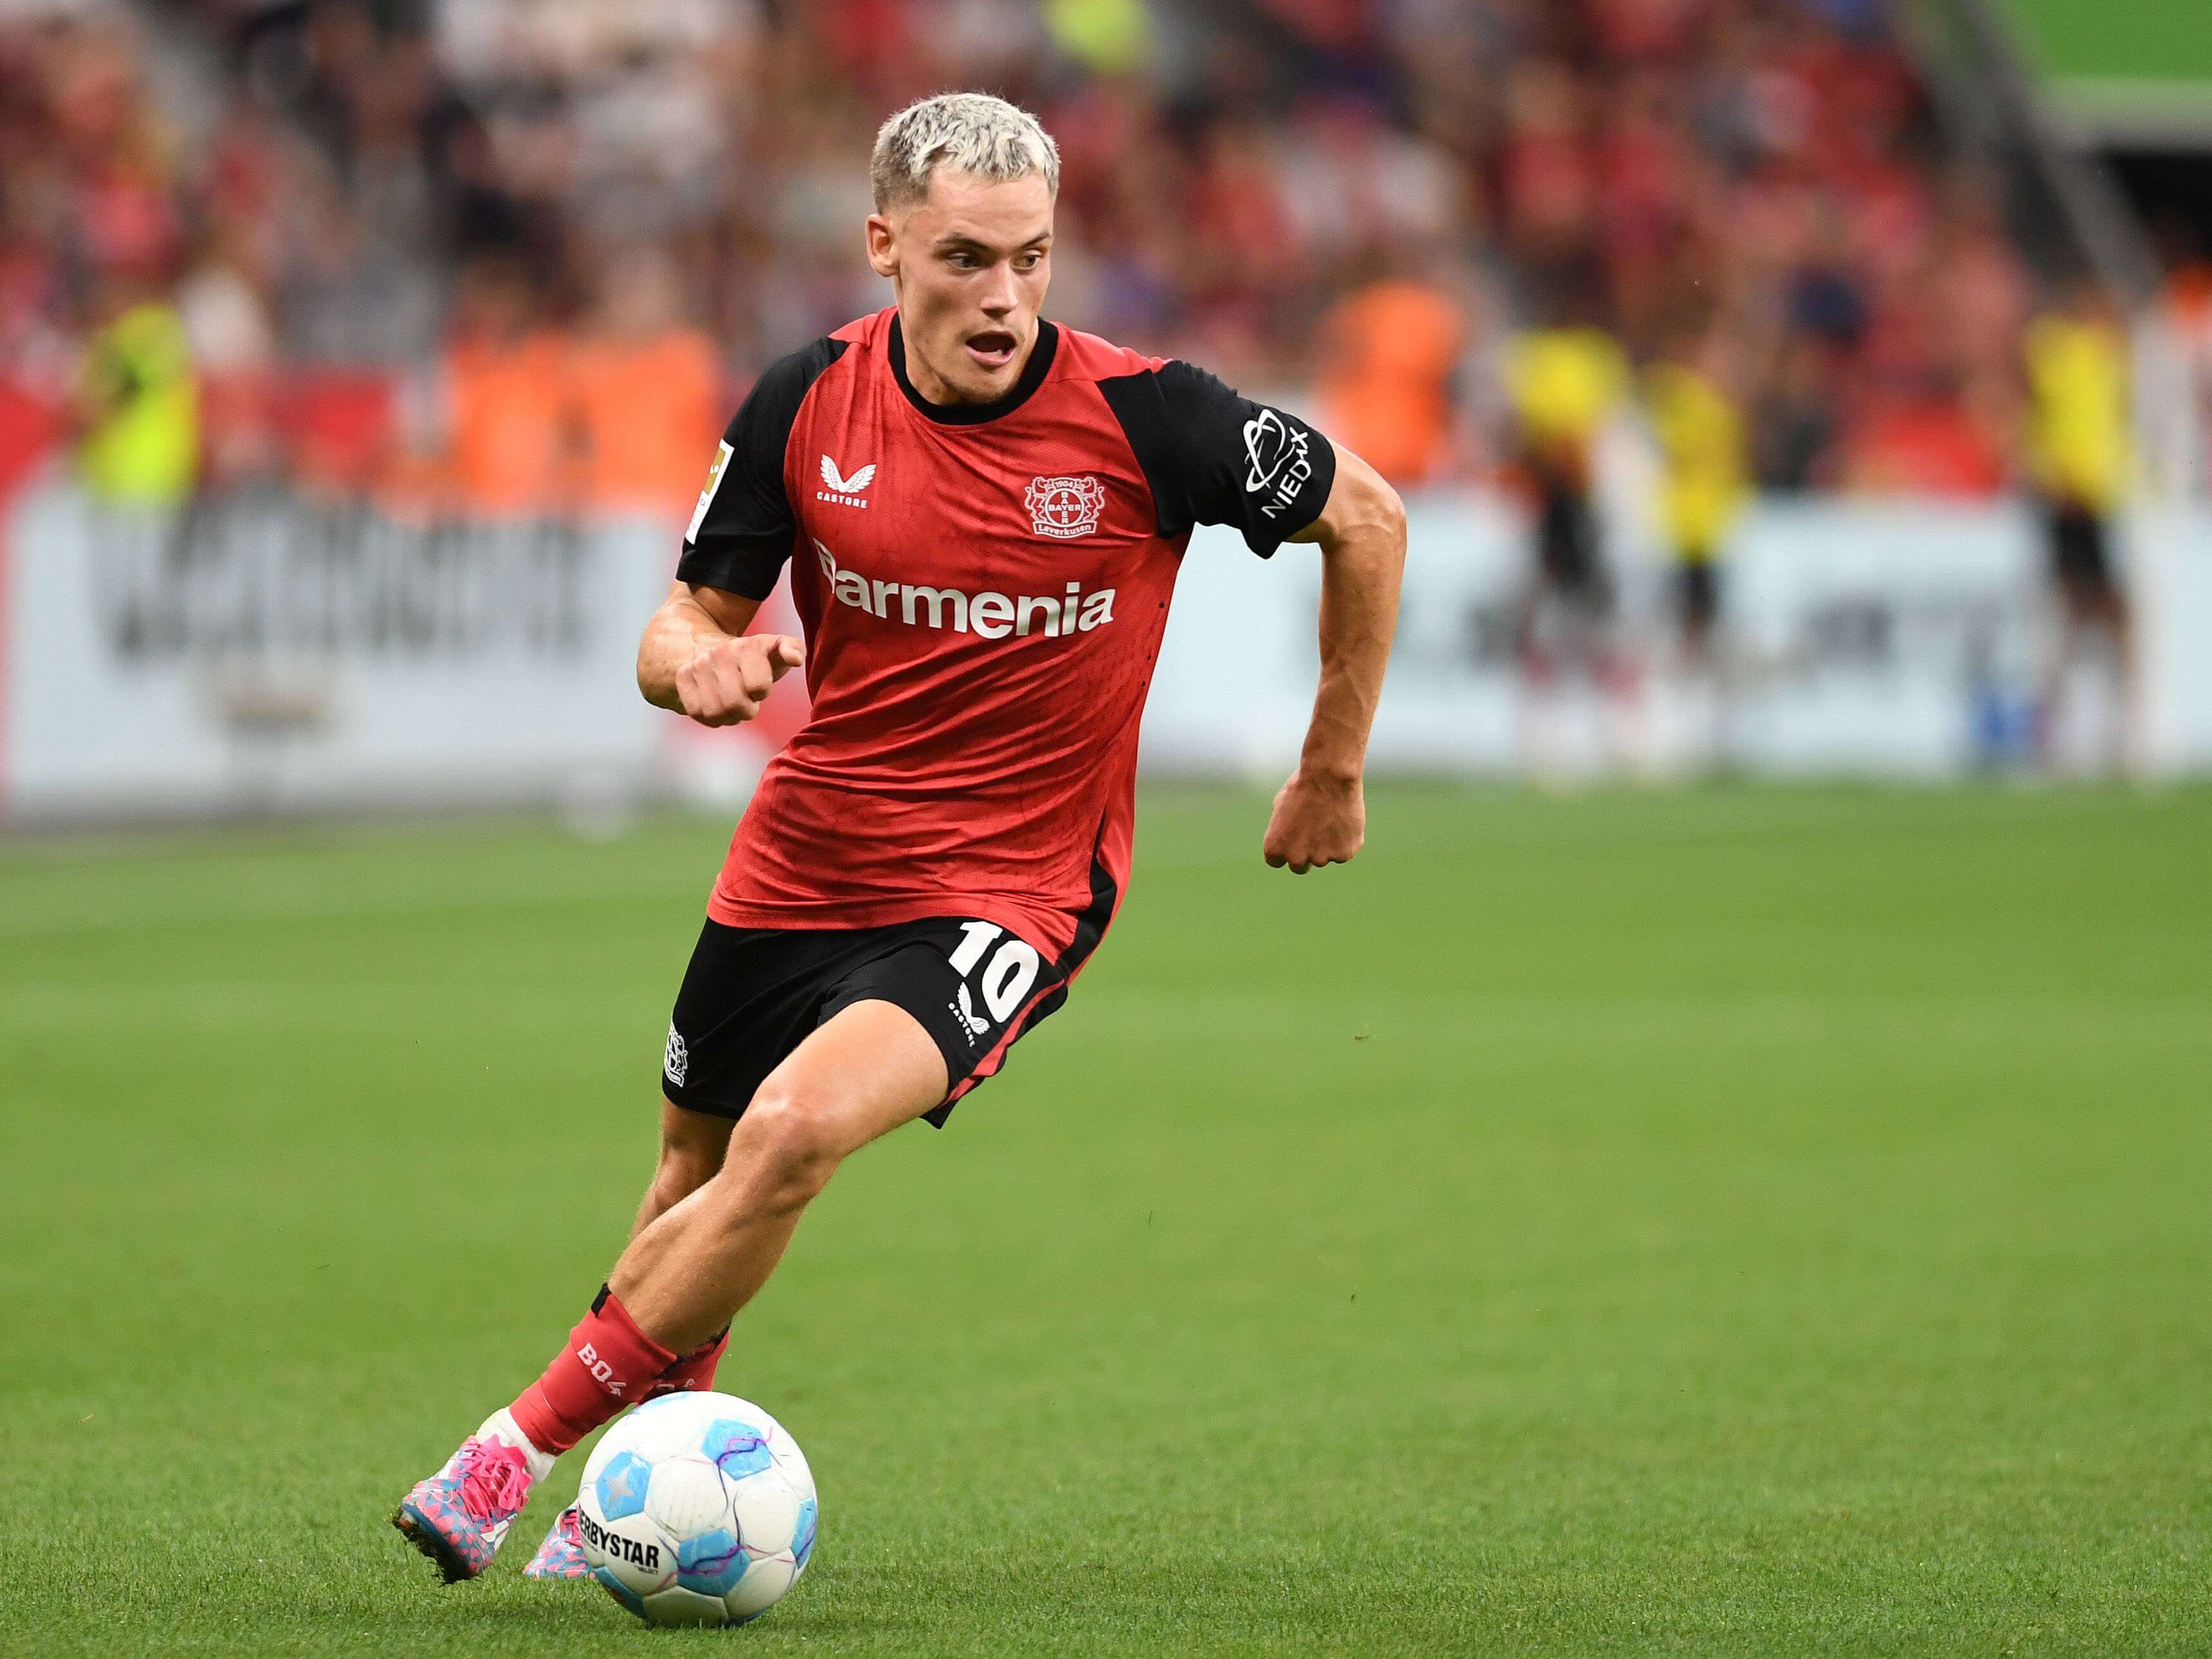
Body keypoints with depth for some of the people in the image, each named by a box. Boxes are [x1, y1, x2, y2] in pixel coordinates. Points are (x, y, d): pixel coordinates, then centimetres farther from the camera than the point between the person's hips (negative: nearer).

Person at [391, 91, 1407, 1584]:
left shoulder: (1141, 415, -16)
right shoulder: (810, 403, -7)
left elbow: (1366, 514, -1)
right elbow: (689, 620, 3)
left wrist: (1336, 768, 6)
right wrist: (698, 663, -22)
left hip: (1006, 896, -4)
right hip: (801, 865, 4)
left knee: (794, 1132, -27)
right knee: (696, 1177, 16)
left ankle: (526, 1449, -15)